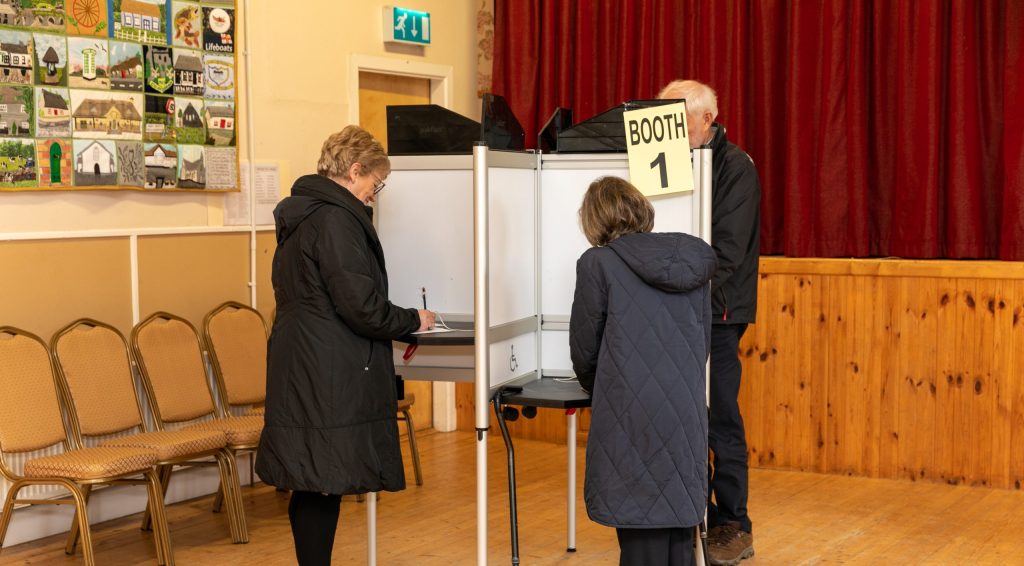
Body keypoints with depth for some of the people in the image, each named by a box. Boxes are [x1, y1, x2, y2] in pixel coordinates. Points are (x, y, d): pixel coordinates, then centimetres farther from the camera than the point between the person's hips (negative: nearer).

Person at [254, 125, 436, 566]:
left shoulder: (300, 214, 16)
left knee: (311, 489, 14)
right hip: (329, 377, -10)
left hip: (299, 370, 10)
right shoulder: (335, 219, -15)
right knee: (322, 488, -5)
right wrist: (412, 321, -2)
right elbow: (361, 306, -19)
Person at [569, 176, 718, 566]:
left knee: (641, 533, 2)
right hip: (687, 410, 5)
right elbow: (703, 339, 14)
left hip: (633, 416, -5)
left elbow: (584, 347, 2)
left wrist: (596, 388, 21)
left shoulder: (598, 263, -5)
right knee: (678, 513, 14)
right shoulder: (694, 258, 9)